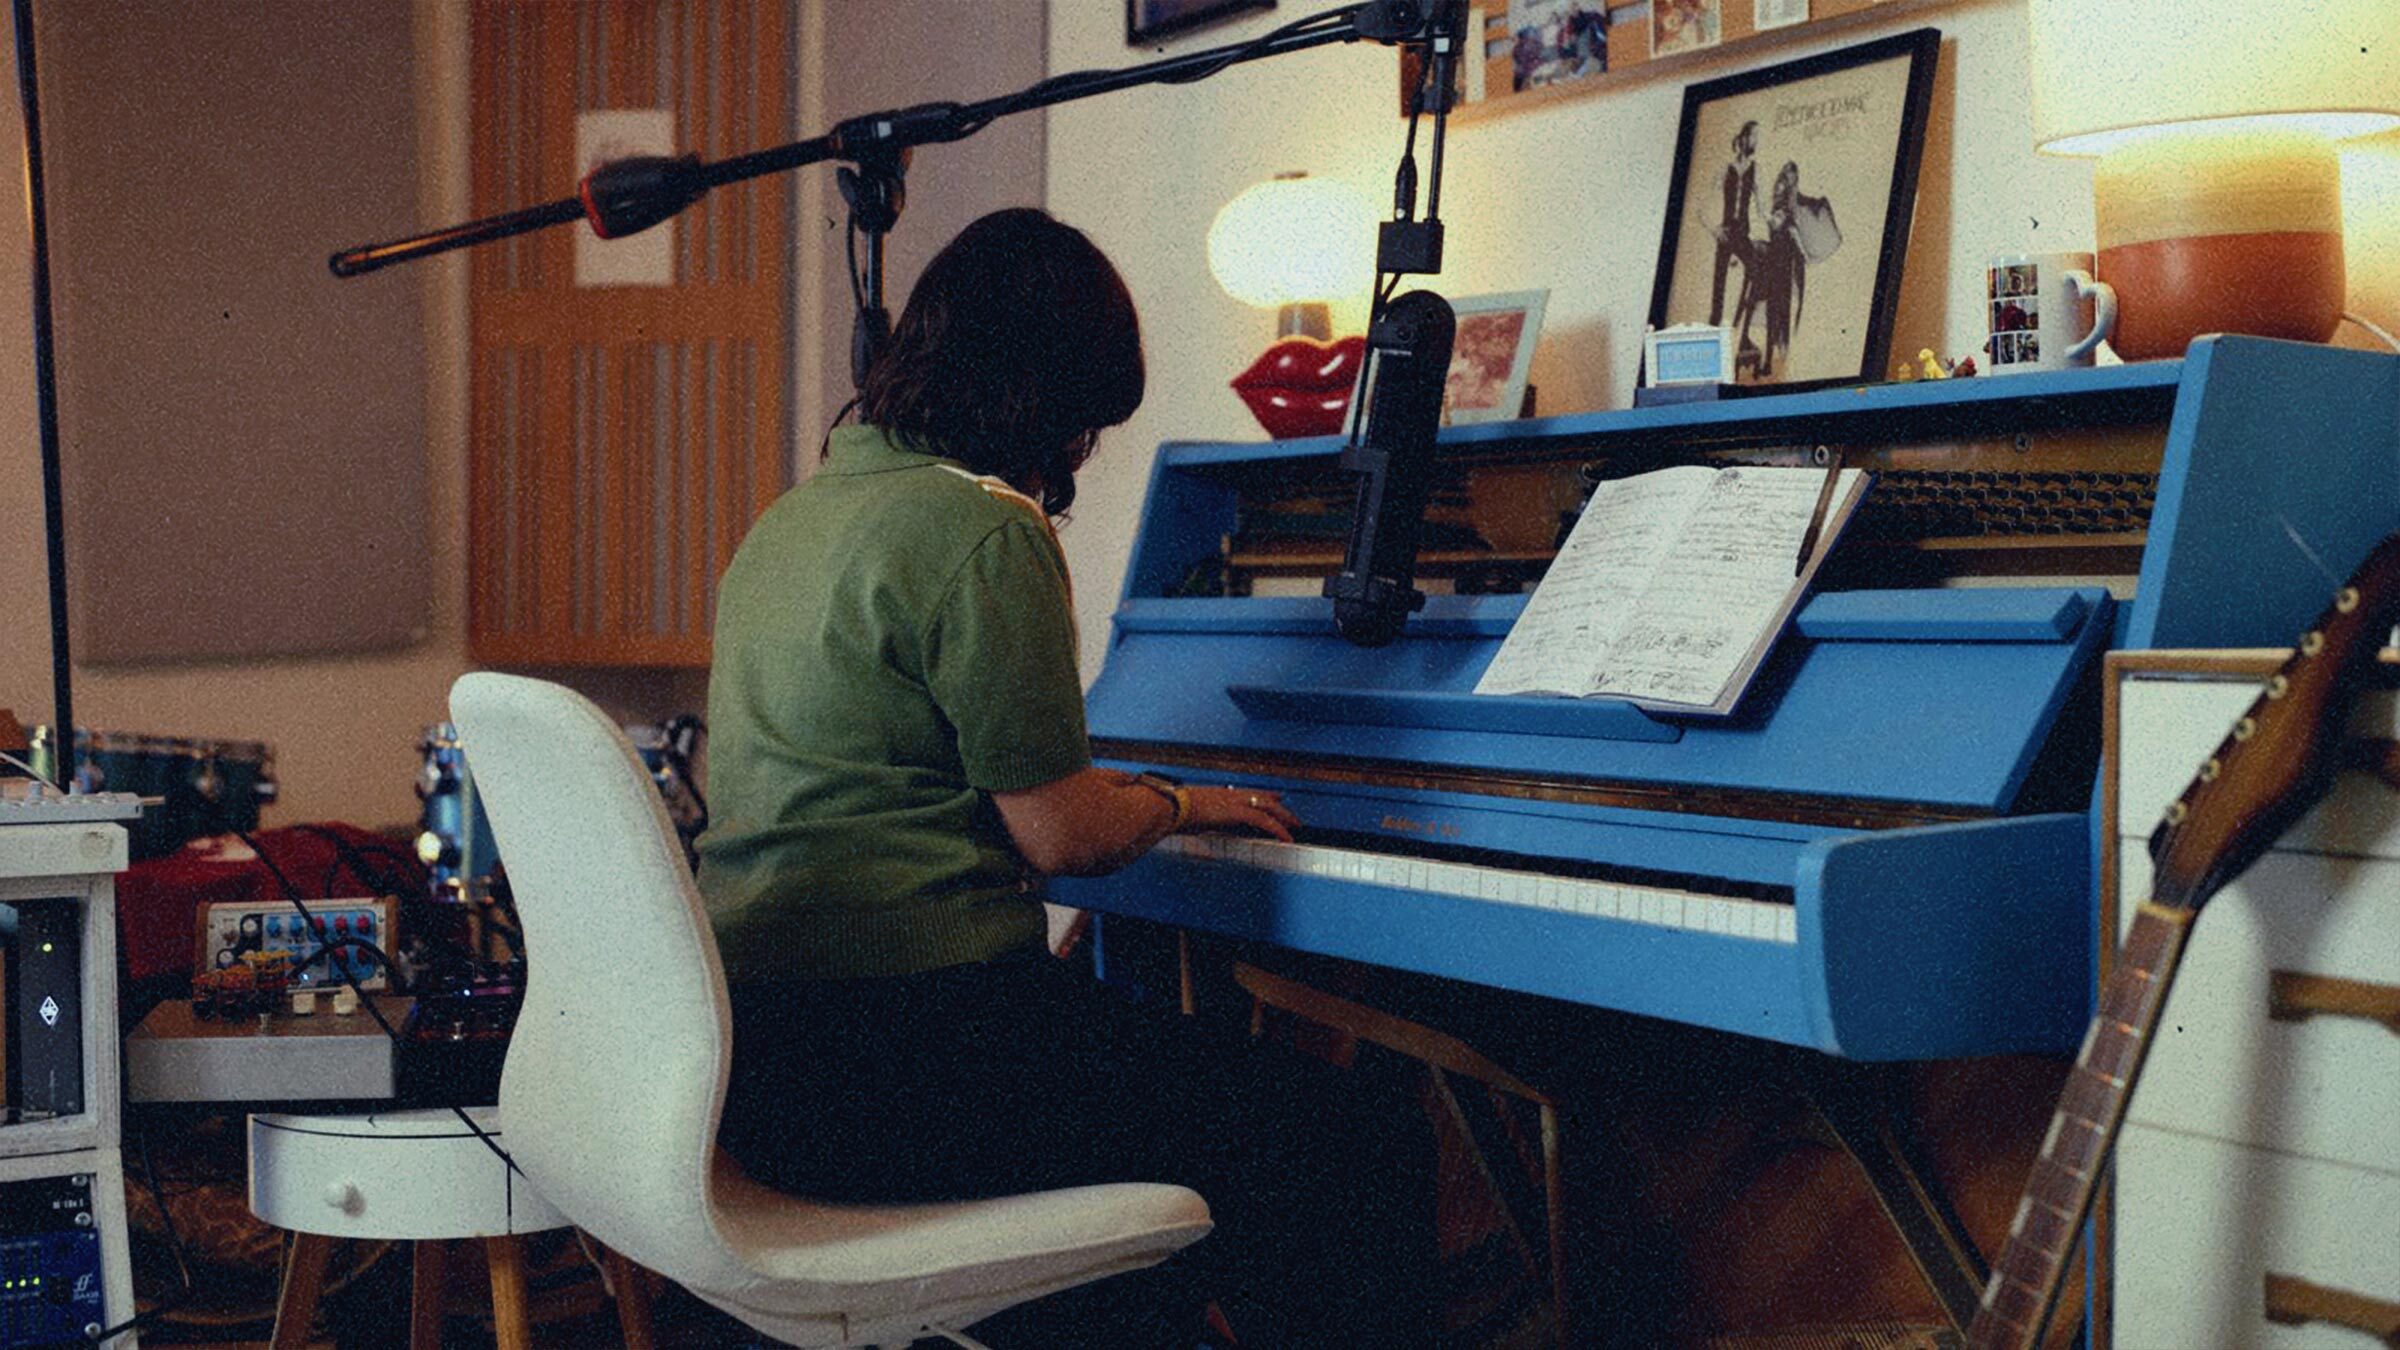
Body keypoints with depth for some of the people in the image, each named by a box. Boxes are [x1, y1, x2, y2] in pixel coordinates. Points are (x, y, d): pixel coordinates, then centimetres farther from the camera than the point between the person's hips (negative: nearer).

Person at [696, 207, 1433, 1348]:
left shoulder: (793, 517, 16)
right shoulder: (984, 533, -13)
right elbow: (1063, 837, -12)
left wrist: (1085, 786, 34)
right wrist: (1174, 804, 9)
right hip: (895, 1056, -10)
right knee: (1368, 1162, -6)